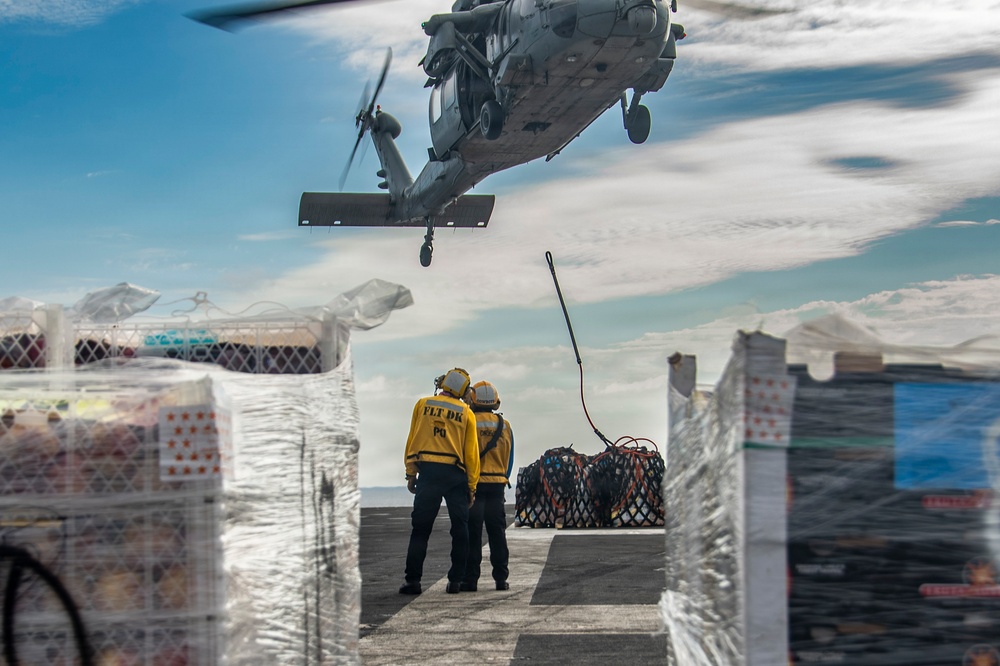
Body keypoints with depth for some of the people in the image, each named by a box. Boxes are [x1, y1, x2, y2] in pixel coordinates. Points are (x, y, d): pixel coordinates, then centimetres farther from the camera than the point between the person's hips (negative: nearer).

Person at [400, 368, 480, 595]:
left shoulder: (423, 405, 7)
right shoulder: (466, 412, 4)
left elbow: (412, 441, 6)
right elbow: (471, 451, 3)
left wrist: (411, 474, 11)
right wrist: (471, 486, 7)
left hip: (428, 471, 1)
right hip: (456, 474, 0)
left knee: (420, 528, 3)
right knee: (460, 529, 7)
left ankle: (413, 579, -4)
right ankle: (456, 580, 5)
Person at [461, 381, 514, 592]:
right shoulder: (504, 426, 8)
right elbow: (509, 459, 12)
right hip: (497, 484, 3)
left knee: (472, 533, -2)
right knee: (497, 533, 8)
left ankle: (470, 579, -3)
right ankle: (501, 578, 8)